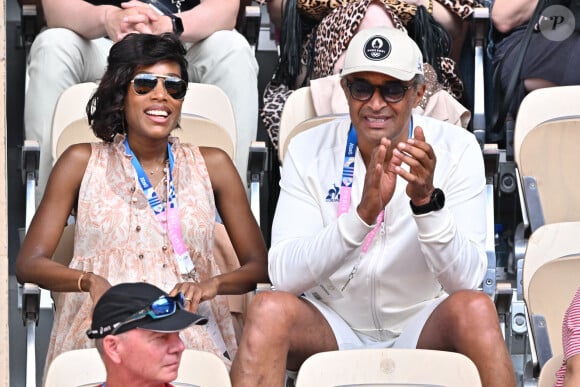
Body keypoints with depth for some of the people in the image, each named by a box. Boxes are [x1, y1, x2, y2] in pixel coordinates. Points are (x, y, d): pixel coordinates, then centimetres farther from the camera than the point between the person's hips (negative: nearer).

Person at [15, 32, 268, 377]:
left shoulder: (212, 165, 15)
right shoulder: (82, 163, 12)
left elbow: (260, 265, 11)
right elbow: (29, 263, 5)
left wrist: (215, 283, -13)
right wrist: (90, 281, -16)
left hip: (191, 330, 1)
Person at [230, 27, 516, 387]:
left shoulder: (456, 149, -8)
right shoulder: (308, 150, -7)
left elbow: (465, 280, -17)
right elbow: (284, 275, -19)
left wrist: (427, 201, -34)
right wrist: (363, 213, -34)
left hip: (422, 326, 0)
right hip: (332, 324, 0)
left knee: (474, 308, -31)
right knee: (269, 309, -30)